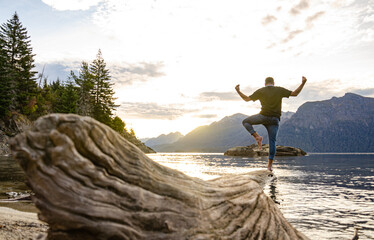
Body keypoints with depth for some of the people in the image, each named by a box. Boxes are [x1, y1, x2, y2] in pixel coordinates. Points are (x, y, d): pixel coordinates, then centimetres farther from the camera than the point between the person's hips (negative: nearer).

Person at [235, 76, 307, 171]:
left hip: (264, 116, -2)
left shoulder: (261, 91, 6)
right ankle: (270, 164, 4)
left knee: (246, 122, 19)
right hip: (275, 119, 2)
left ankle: (257, 137, -2)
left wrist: (238, 91, 17)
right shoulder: (280, 90, 8)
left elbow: (247, 99, 8)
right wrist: (303, 83, 7)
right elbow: (295, 93, 3)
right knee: (272, 141, 6)